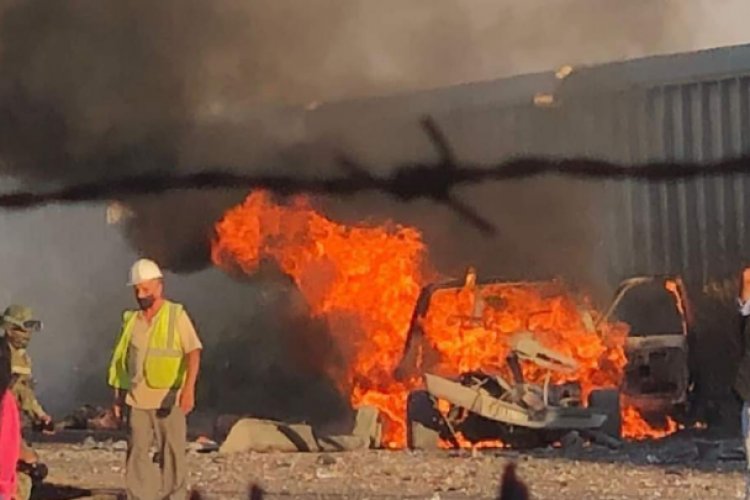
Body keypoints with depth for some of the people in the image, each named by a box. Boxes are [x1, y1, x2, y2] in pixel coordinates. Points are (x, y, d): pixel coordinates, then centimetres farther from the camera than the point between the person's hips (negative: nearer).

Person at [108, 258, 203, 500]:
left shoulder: (177, 315, -4)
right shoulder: (131, 320, 9)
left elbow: (193, 353, -13)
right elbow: (121, 360, 14)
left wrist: (189, 388, -26)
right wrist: (118, 397, 11)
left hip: (168, 398, -3)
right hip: (136, 399, 3)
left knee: (172, 455, 2)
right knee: (137, 454, 2)